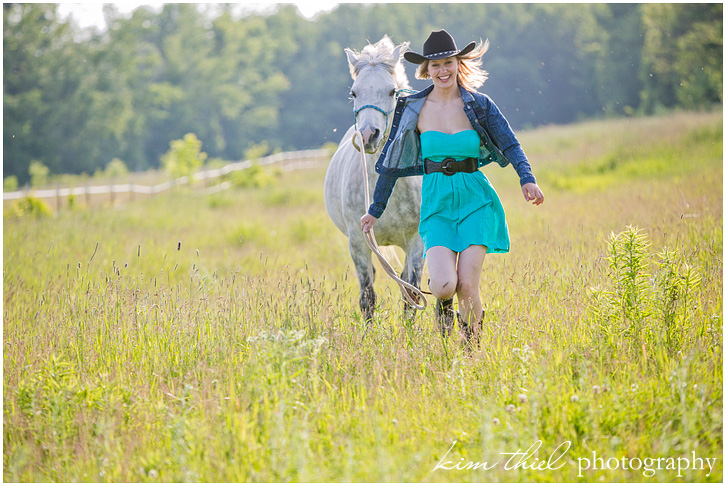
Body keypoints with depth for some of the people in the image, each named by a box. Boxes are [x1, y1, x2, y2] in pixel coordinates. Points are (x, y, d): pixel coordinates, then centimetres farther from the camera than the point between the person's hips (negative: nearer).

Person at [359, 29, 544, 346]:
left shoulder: (478, 105, -1)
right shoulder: (414, 109, 2)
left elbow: (510, 144, -7)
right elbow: (392, 162, 10)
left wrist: (527, 179, -27)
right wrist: (376, 210, 14)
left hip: (475, 199, -1)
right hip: (436, 202, 1)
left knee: (467, 287, -11)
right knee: (443, 285, -19)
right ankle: (442, 301, 20)